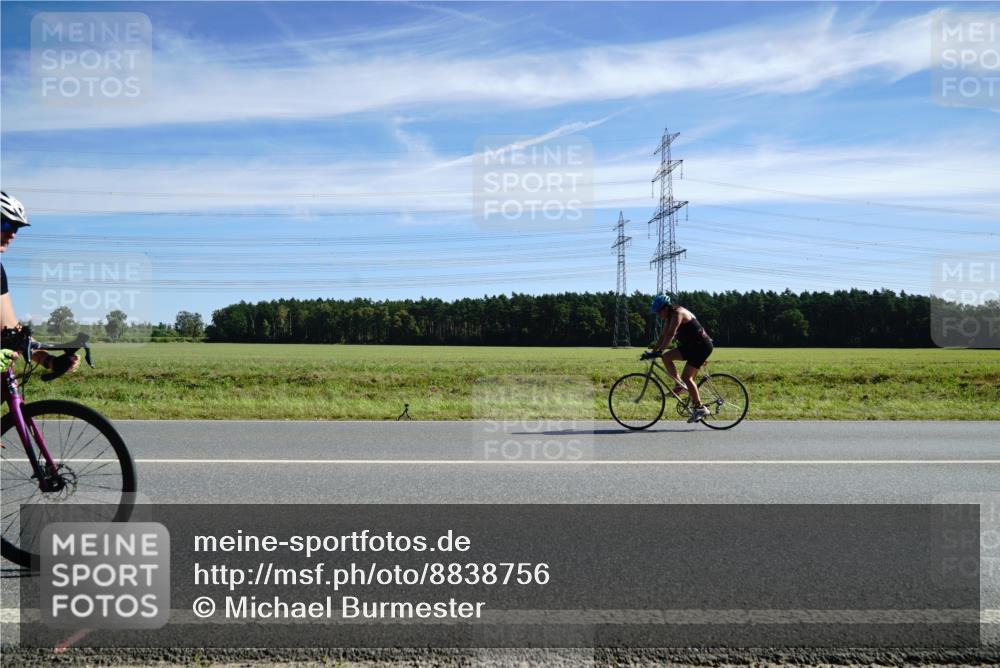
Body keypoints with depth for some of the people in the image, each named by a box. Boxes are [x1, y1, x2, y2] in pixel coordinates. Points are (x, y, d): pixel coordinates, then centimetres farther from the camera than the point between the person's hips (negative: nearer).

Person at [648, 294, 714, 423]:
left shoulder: (678, 313, -20)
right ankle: (680, 385, 5)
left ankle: (700, 408, -7)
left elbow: (670, 335, -29)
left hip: (702, 346, -9)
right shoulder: (670, 316, 9)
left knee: (686, 377, -13)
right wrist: (654, 350, 4)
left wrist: (660, 350, -33)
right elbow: (663, 336, 11)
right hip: (692, 346, 9)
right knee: (666, 357, -2)